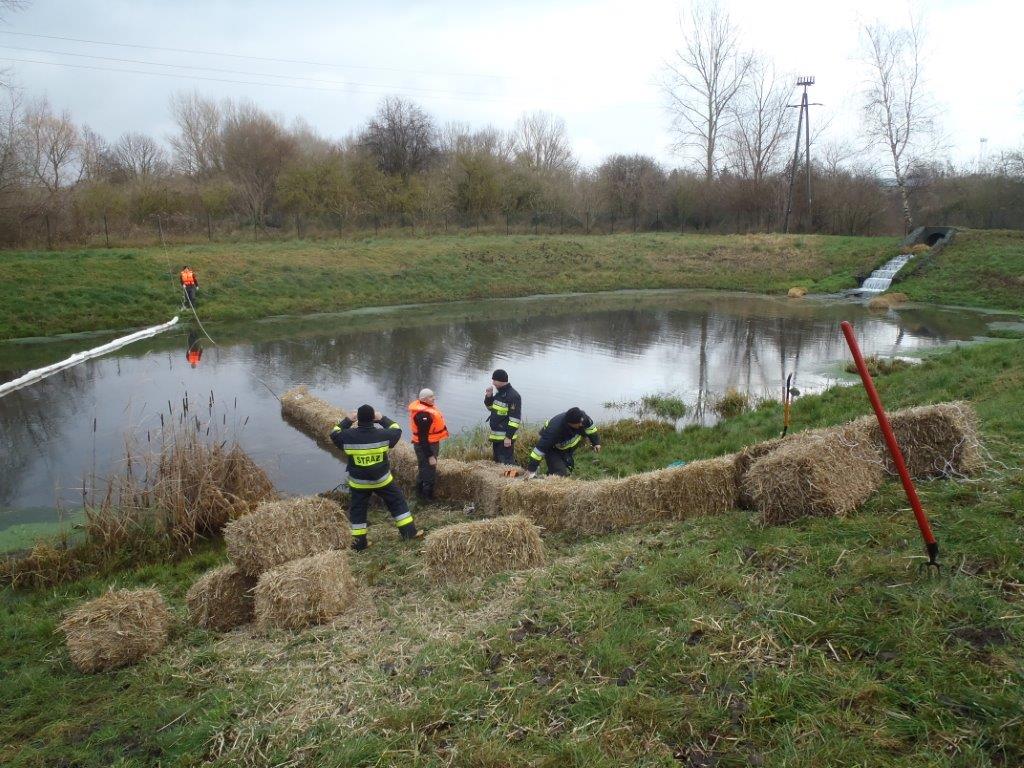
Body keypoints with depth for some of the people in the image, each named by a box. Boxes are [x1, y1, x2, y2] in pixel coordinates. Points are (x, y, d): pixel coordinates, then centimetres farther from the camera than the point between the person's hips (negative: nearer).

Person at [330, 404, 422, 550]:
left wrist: (347, 420, 10)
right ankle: (410, 532, 19)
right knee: (397, 503, 16)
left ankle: (359, 543, 22)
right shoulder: (383, 435, -17)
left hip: (358, 483, 1)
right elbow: (397, 430, 4)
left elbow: (334, 434, 5)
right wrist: (383, 419, 9)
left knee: (357, 511, 17)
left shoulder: (348, 436, -17)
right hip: (382, 480, 0)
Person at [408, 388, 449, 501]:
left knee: (423, 471, 23)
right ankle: (428, 498, 12)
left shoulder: (425, 407, 4)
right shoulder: (423, 415, -28)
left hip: (431, 444, 10)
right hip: (425, 446, -10)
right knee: (429, 474, 0)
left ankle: (420, 494, 39)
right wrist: (430, 456, -25)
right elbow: (423, 438, -27)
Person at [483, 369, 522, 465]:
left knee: (506, 463, -10)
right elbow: (490, 407, 26)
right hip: (496, 435, 10)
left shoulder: (513, 396, -17)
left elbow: (515, 419, -21)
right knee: (497, 461, 18)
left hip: (505, 437, -10)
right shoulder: (499, 393, 11)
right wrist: (489, 396, 5)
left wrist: (509, 437, -24)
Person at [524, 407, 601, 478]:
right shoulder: (555, 429, -42)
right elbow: (541, 447, -38)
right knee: (561, 474, -21)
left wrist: (596, 442, 8)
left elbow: (590, 426, -1)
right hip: (553, 450, -6)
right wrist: (531, 468, -36)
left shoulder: (582, 417, -26)